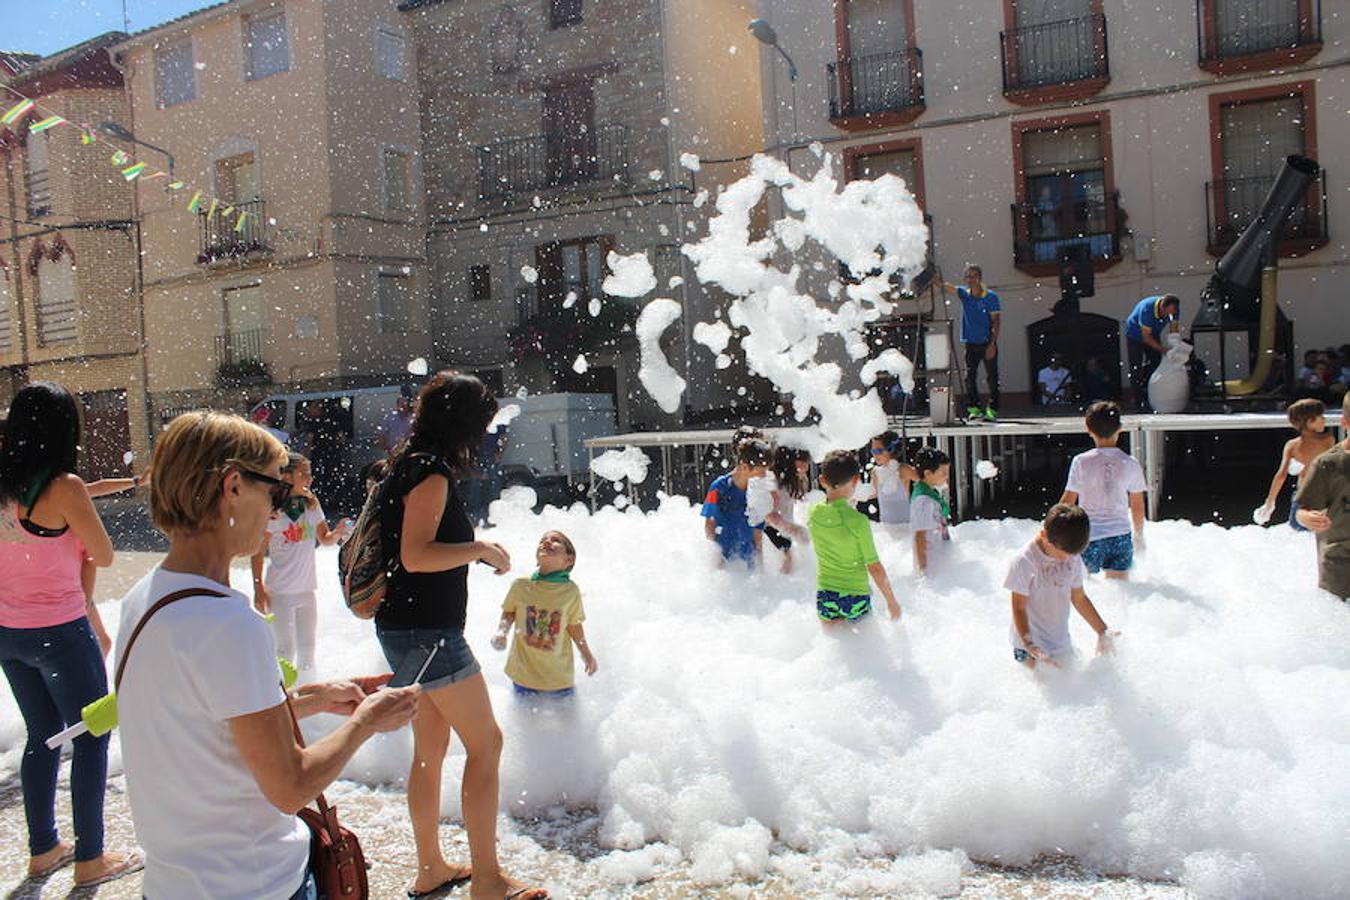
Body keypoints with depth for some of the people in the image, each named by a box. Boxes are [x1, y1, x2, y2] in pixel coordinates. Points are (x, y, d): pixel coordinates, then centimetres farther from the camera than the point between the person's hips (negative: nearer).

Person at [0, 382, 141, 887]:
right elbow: (104, 557, -11)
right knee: (91, 737, 7)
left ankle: (44, 849, 31)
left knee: (42, 734, 20)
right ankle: (90, 860, 13)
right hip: (59, 632, -7)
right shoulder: (64, 486, -19)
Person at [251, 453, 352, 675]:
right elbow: (258, 552, -12)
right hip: (280, 592, -5)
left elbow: (324, 539, 8)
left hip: (308, 590, 5)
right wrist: (259, 588, -14)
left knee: (307, 649, 15)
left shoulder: (312, 504, 1)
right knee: (285, 650, 3)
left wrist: (337, 533, -14)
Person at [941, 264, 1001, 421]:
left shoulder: (991, 297, -5)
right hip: (970, 343, 3)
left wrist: (992, 344, -13)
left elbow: (997, 321, -6)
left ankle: (992, 409, 3)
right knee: (970, 377, 2)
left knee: (992, 377, -1)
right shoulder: (964, 294, 4)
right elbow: (947, 287, -10)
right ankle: (973, 408, 9)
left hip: (987, 343, -3)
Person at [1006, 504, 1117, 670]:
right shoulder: (1024, 562, -19)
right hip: (1029, 646, -5)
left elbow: (1079, 598, 11)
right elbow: (1019, 608, -16)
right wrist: (1030, 647, -25)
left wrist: (1102, 631, 12)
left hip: (1061, 644, 5)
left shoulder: (1073, 559, -2)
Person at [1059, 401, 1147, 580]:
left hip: (1089, 537, -2)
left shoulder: (1081, 462, -9)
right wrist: (1139, 535, 22)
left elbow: (1067, 502, -4)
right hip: (1121, 538, 2)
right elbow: (1138, 506, 6)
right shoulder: (1130, 463, -2)